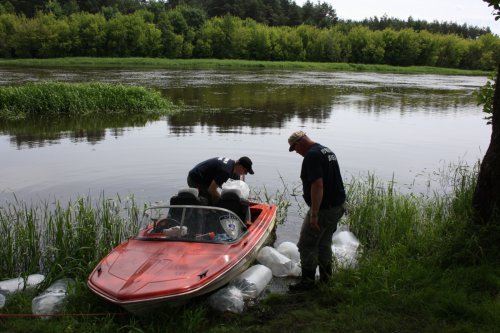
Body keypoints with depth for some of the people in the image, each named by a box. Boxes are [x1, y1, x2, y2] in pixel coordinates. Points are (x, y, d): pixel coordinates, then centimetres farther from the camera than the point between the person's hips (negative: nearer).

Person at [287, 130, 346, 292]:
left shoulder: (312, 155, -19)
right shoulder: (327, 150, 13)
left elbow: (317, 185, -27)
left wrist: (314, 214, -25)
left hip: (323, 208, -10)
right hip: (337, 206, 10)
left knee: (307, 245, 1)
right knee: (324, 242, 21)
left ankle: (308, 281, 9)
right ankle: (325, 276, 31)